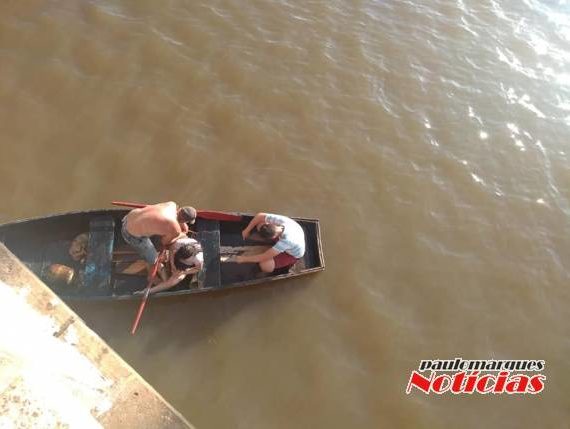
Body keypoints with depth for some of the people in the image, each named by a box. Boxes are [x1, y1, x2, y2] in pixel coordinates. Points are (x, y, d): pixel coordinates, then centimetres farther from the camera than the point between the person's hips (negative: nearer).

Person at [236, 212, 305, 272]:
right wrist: (247, 230, -13)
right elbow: (260, 216, -16)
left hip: (293, 254, -6)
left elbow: (264, 257, -36)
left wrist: (244, 259, -25)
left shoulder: (286, 240, -45)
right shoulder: (281, 220, -33)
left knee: (265, 265, -23)